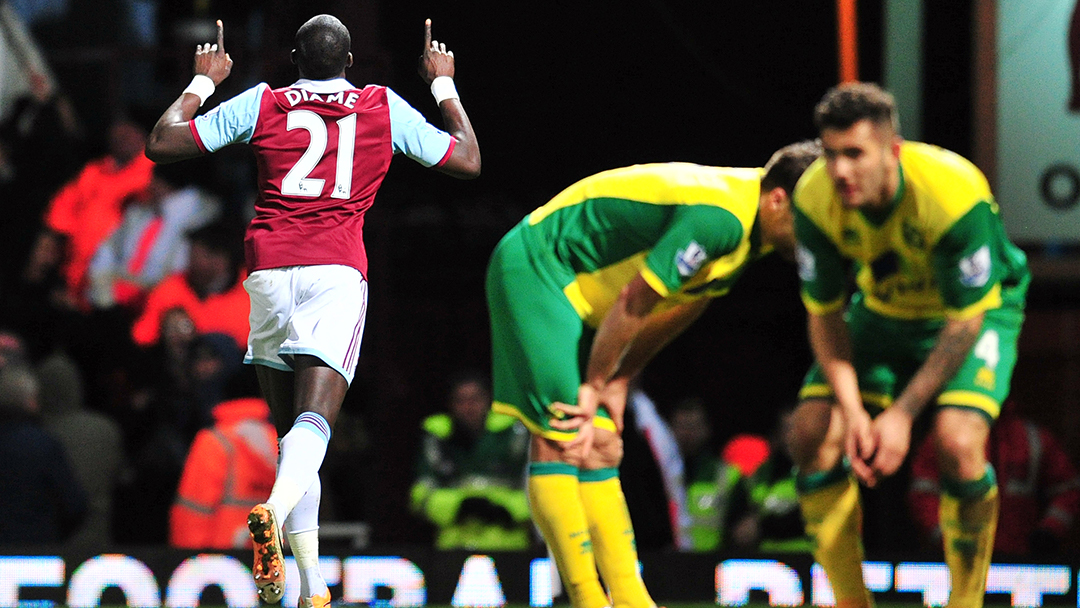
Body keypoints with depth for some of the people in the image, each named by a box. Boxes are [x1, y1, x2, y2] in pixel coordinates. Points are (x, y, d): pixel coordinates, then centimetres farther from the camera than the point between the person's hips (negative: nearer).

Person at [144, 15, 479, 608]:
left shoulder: (259, 104, 10)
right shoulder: (385, 109, 11)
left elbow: (160, 144, 13)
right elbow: (467, 161, 22)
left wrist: (202, 82, 28)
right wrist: (444, 85, 35)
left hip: (268, 269, 2)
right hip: (337, 270, -2)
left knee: (290, 432, 11)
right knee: (313, 422, -15)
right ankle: (274, 511, -47)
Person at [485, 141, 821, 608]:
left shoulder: (755, 229, 2)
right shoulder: (720, 215, -29)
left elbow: (684, 306, 11)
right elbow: (633, 301, -22)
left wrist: (617, 382, 6)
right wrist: (595, 385, -9)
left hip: (579, 289, 10)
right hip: (536, 268, -10)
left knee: (600, 450, 7)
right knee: (560, 442, -15)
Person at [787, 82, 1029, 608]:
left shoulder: (954, 194, -36)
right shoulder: (815, 199, -24)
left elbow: (965, 322, -26)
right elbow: (824, 314, -11)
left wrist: (903, 415, -28)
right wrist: (851, 409, -24)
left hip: (979, 312, -4)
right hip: (882, 310, 4)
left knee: (957, 442, -29)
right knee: (811, 435, -13)